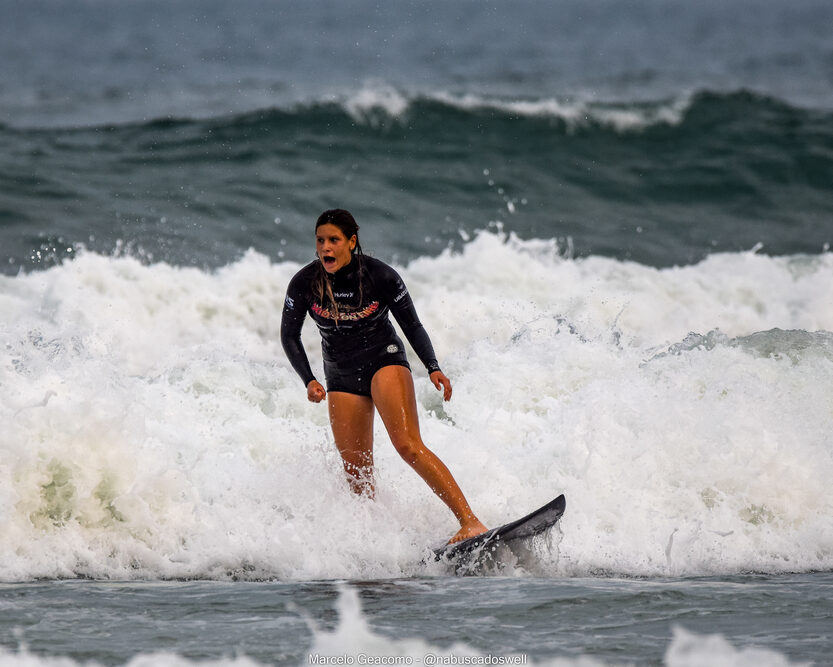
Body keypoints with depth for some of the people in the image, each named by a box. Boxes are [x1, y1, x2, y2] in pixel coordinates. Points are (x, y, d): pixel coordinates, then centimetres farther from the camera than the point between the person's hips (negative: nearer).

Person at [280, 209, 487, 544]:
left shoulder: (381, 277, -15)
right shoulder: (304, 283, -11)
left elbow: (412, 325, -2)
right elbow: (289, 335, 2)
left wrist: (433, 367, -16)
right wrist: (309, 380, -11)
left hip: (385, 361, -4)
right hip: (341, 376, 4)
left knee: (407, 444, -24)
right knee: (356, 472, -4)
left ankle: (470, 522, -31)